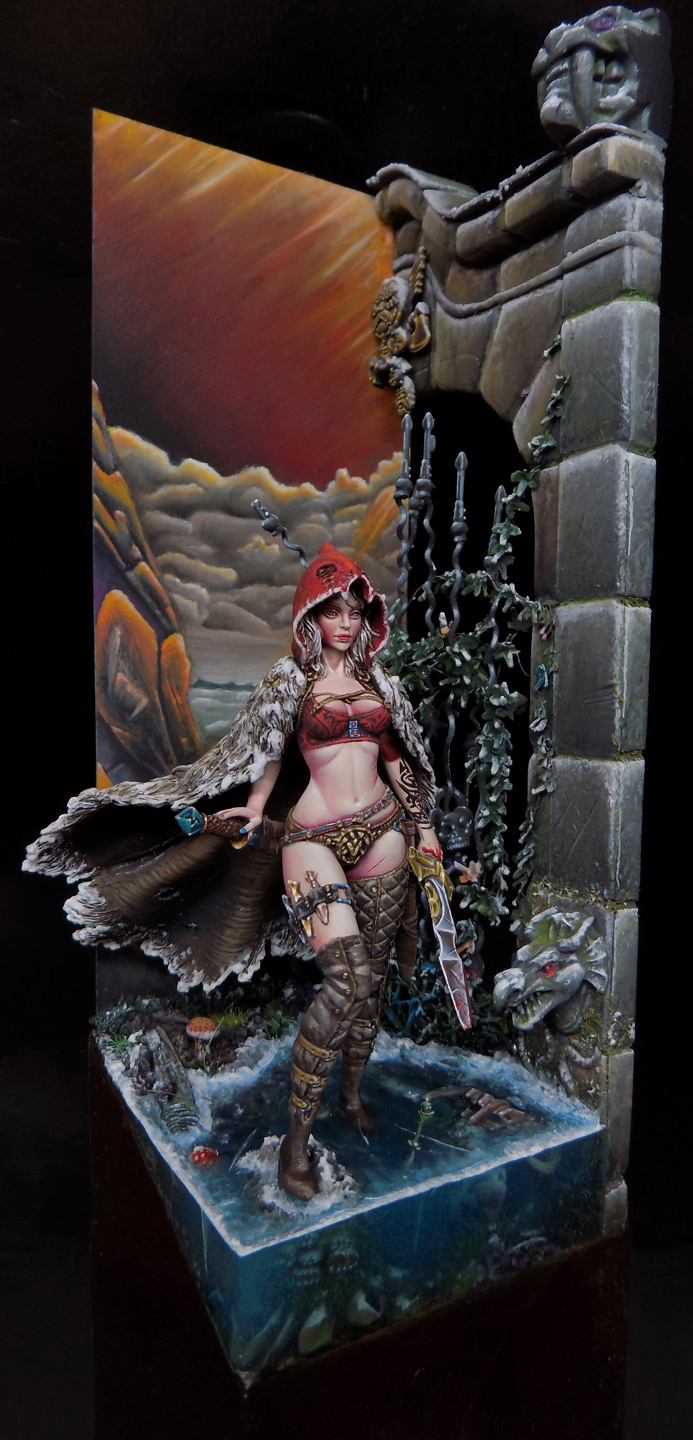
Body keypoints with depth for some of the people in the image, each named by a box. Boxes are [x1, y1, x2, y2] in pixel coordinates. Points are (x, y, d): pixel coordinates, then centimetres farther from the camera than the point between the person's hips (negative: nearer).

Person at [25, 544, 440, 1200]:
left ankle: (352, 1093, 34)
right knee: (345, 976, -18)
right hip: (313, 837, -5)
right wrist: (253, 812, -11)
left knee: (374, 973, 10)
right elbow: (268, 758, 4)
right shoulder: (290, 681, 2)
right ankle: (296, 1138, -3)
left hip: (381, 831, 5)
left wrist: (423, 825, 17)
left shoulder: (378, 682, 13)